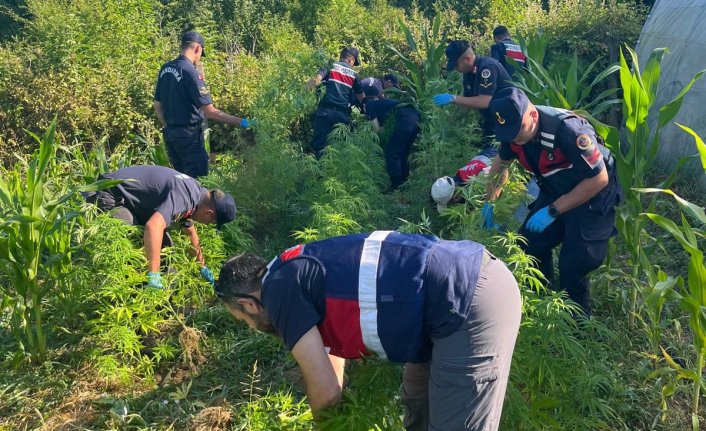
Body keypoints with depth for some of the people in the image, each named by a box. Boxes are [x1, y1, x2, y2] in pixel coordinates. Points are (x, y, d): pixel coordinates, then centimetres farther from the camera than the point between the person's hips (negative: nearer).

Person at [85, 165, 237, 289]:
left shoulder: (191, 194, 2)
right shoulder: (183, 195, -30)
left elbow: (190, 232, 20)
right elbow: (153, 226, -46)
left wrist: (202, 266, 31)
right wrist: (153, 277, -46)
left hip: (129, 199, 10)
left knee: (164, 245, 9)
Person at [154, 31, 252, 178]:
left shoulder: (165, 69, 7)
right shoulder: (190, 72, -17)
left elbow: (157, 105, 13)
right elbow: (209, 112, -21)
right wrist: (240, 122, -17)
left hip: (170, 133, 8)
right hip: (189, 135, -8)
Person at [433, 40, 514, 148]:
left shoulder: (487, 67, -24)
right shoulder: (469, 73, 3)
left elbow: (485, 102, -33)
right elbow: (467, 101, 9)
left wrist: (453, 98, -30)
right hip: (490, 121, 9)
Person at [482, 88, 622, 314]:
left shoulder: (567, 130, -36)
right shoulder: (514, 128, -13)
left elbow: (599, 179, -29)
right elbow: (500, 163, 9)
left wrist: (553, 211, -27)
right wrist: (489, 202, 7)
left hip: (591, 196, -7)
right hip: (554, 192, 7)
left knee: (572, 266, -13)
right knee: (530, 245, 2)